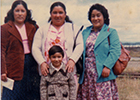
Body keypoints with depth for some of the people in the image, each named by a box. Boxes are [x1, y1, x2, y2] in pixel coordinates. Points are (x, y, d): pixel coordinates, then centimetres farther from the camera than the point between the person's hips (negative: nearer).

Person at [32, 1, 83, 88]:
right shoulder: (42, 30, 18)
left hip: (67, 71, -1)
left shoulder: (73, 28, 16)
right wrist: (42, 63, -8)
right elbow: (35, 48, 9)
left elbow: (80, 45, 5)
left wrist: (72, 60, -11)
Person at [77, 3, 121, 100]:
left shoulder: (111, 32, 4)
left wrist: (107, 66, -18)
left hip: (103, 73, -4)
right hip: (87, 75, 4)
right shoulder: (85, 32, 18)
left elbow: (115, 51, -7)